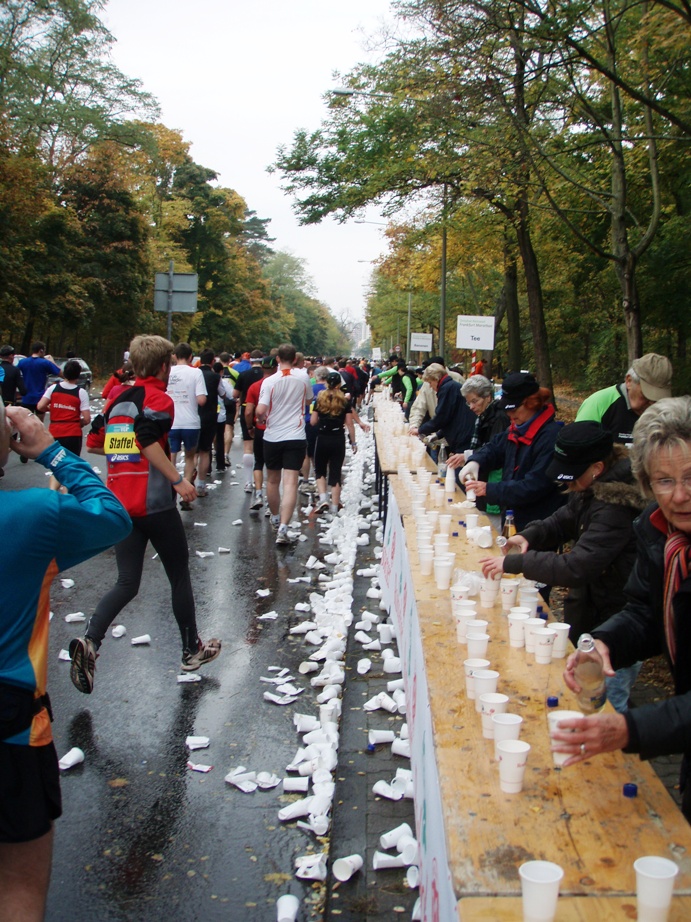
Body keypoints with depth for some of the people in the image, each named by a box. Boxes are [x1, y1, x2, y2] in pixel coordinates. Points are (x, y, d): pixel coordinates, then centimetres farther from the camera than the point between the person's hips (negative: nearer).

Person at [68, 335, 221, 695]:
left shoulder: (117, 400, 12)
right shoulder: (159, 399, -9)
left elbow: (93, 443, 14)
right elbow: (148, 439, -24)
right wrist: (178, 480, -21)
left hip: (120, 505, 6)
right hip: (156, 504, -6)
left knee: (127, 583, 9)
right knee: (179, 575, 12)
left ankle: (89, 640, -14)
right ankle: (192, 650, 24)